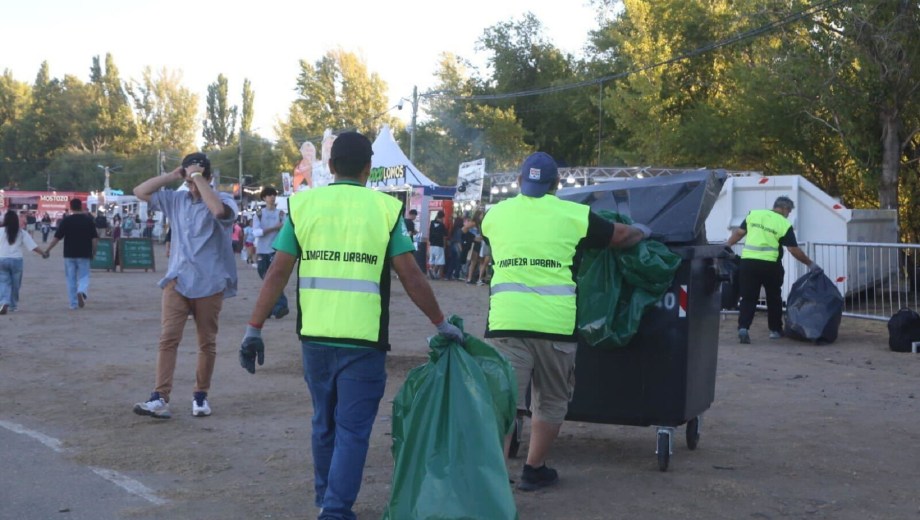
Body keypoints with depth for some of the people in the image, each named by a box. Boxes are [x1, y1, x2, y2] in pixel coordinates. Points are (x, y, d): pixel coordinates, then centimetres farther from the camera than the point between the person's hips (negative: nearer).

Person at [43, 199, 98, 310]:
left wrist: (47, 250, 4)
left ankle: (73, 303, 9)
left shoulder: (66, 220, -3)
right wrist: (93, 252, 10)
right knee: (84, 276, 6)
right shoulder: (89, 220, 0)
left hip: (69, 254, 0)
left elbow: (57, 237, -5)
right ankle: (82, 291, -25)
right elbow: (94, 238, -2)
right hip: (84, 254, 0)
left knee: (71, 279, 9)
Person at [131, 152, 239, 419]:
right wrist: (172, 176, 0)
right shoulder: (176, 199, 8)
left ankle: (200, 395, 21)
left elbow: (219, 211, -28)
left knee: (207, 342, 8)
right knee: (168, 338, -7)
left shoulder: (224, 200, -4)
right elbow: (140, 192, 10)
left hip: (210, 284, -3)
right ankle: (160, 397, -9)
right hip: (177, 281, 3)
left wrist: (199, 178, -19)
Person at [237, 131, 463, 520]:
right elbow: (411, 276, -5)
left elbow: (278, 272, -1)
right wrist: (442, 324, 6)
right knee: (353, 429, 4)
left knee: (324, 424, 20)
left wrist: (254, 328, 3)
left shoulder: (303, 204, 3)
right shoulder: (385, 208, -3)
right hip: (363, 338, -3)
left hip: (315, 335, 3)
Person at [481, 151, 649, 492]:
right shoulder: (574, 215, 4)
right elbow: (622, 237, 18)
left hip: (506, 323, 1)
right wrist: (642, 231, 40)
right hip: (555, 324, -1)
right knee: (551, 403, 17)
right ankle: (534, 471, 27)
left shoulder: (495, 215, 11)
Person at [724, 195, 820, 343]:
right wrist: (810, 264, 6)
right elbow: (794, 250, -3)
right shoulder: (784, 225, -2)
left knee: (748, 298, 3)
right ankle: (775, 330, 25)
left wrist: (727, 246, 18)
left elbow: (739, 232, 8)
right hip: (769, 264, -2)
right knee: (774, 298, 17)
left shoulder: (753, 214, 8)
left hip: (748, 261, 2)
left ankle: (743, 327, -15)